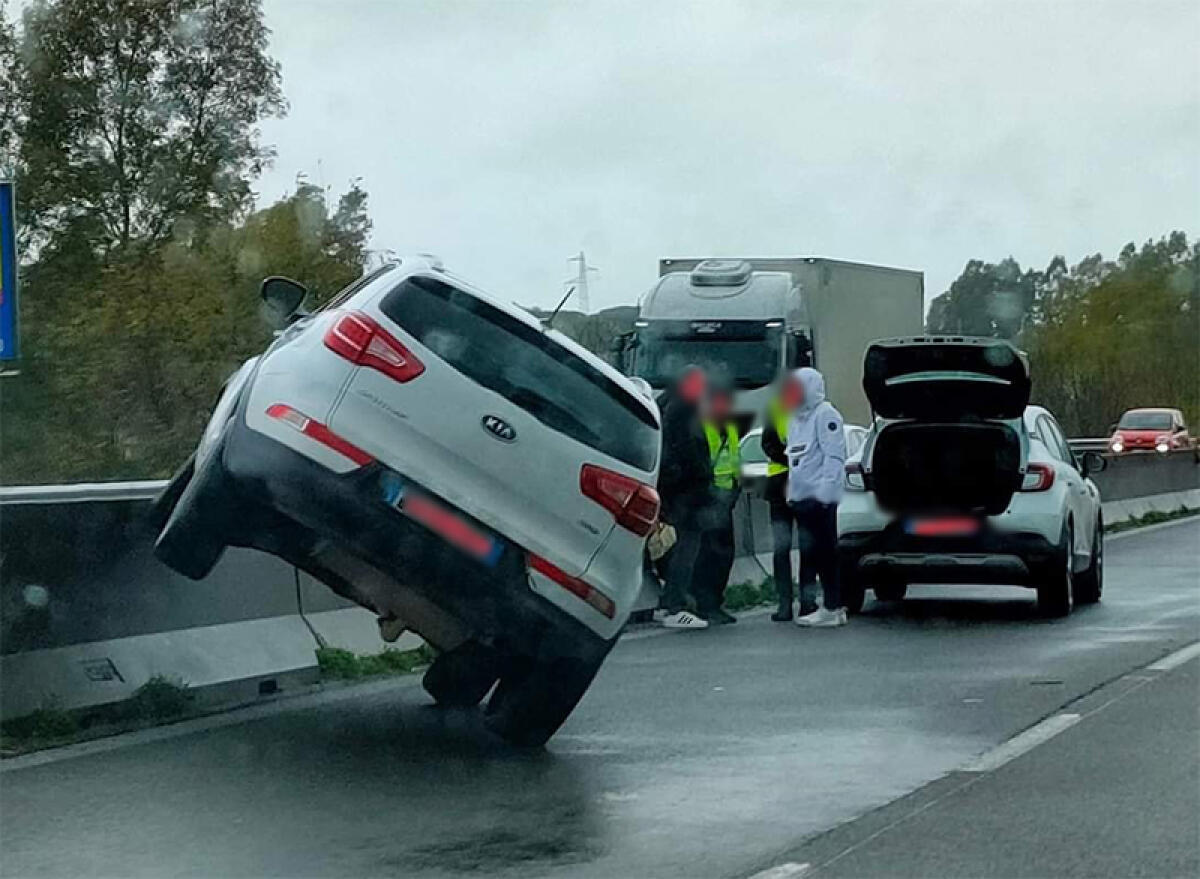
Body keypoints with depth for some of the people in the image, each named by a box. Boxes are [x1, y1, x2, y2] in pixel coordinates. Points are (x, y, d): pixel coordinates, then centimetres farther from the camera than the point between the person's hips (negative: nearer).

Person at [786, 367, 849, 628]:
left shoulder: (825, 415, -7)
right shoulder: (795, 418, 22)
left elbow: (834, 456, -15)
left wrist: (825, 489, -21)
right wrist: (790, 491, 17)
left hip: (820, 497, -9)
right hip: (800, 497, 9)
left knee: (823, 552, -8)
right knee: (809, 552, 11)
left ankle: (832, 608, -6)